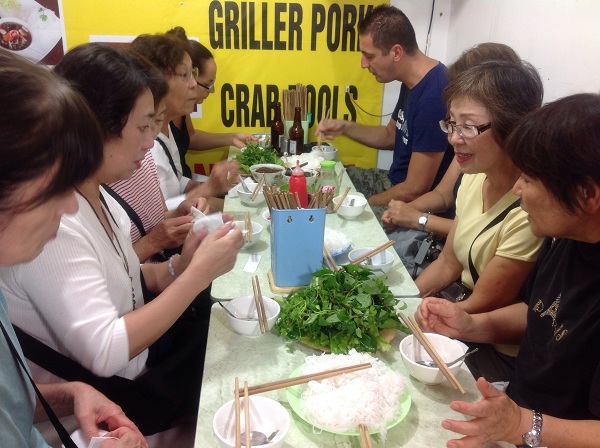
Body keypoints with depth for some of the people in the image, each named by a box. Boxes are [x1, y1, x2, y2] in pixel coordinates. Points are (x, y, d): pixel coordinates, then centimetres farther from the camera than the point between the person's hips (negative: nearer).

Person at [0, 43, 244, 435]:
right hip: (100, 401, -7)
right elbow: (104, 353, -34)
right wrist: (198, 274, -30)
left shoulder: (95, 194, -1)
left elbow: (117, 282, 3)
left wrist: (177, 267, -14)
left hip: (136, 357, 8)